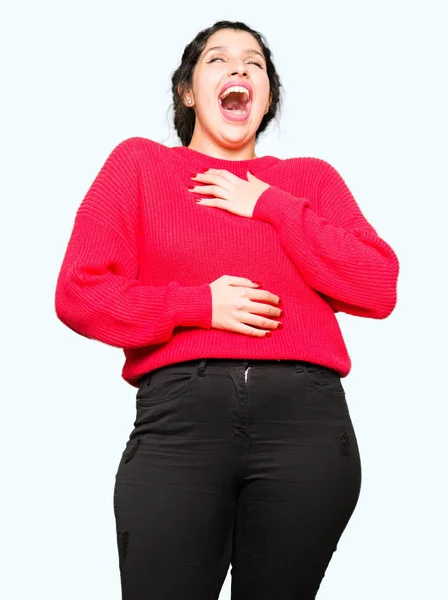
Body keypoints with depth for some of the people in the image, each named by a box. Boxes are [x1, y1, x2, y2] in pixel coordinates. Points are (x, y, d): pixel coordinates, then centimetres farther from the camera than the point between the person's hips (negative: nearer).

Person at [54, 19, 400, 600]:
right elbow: (79, 292, 5)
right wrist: (200, 305, -7)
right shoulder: (139, 162, 14)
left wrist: (271, 205, 0)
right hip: (179, 417, -1)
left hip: (307, 420, 2)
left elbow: (380, 289, 4)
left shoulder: (311, 178, 18)